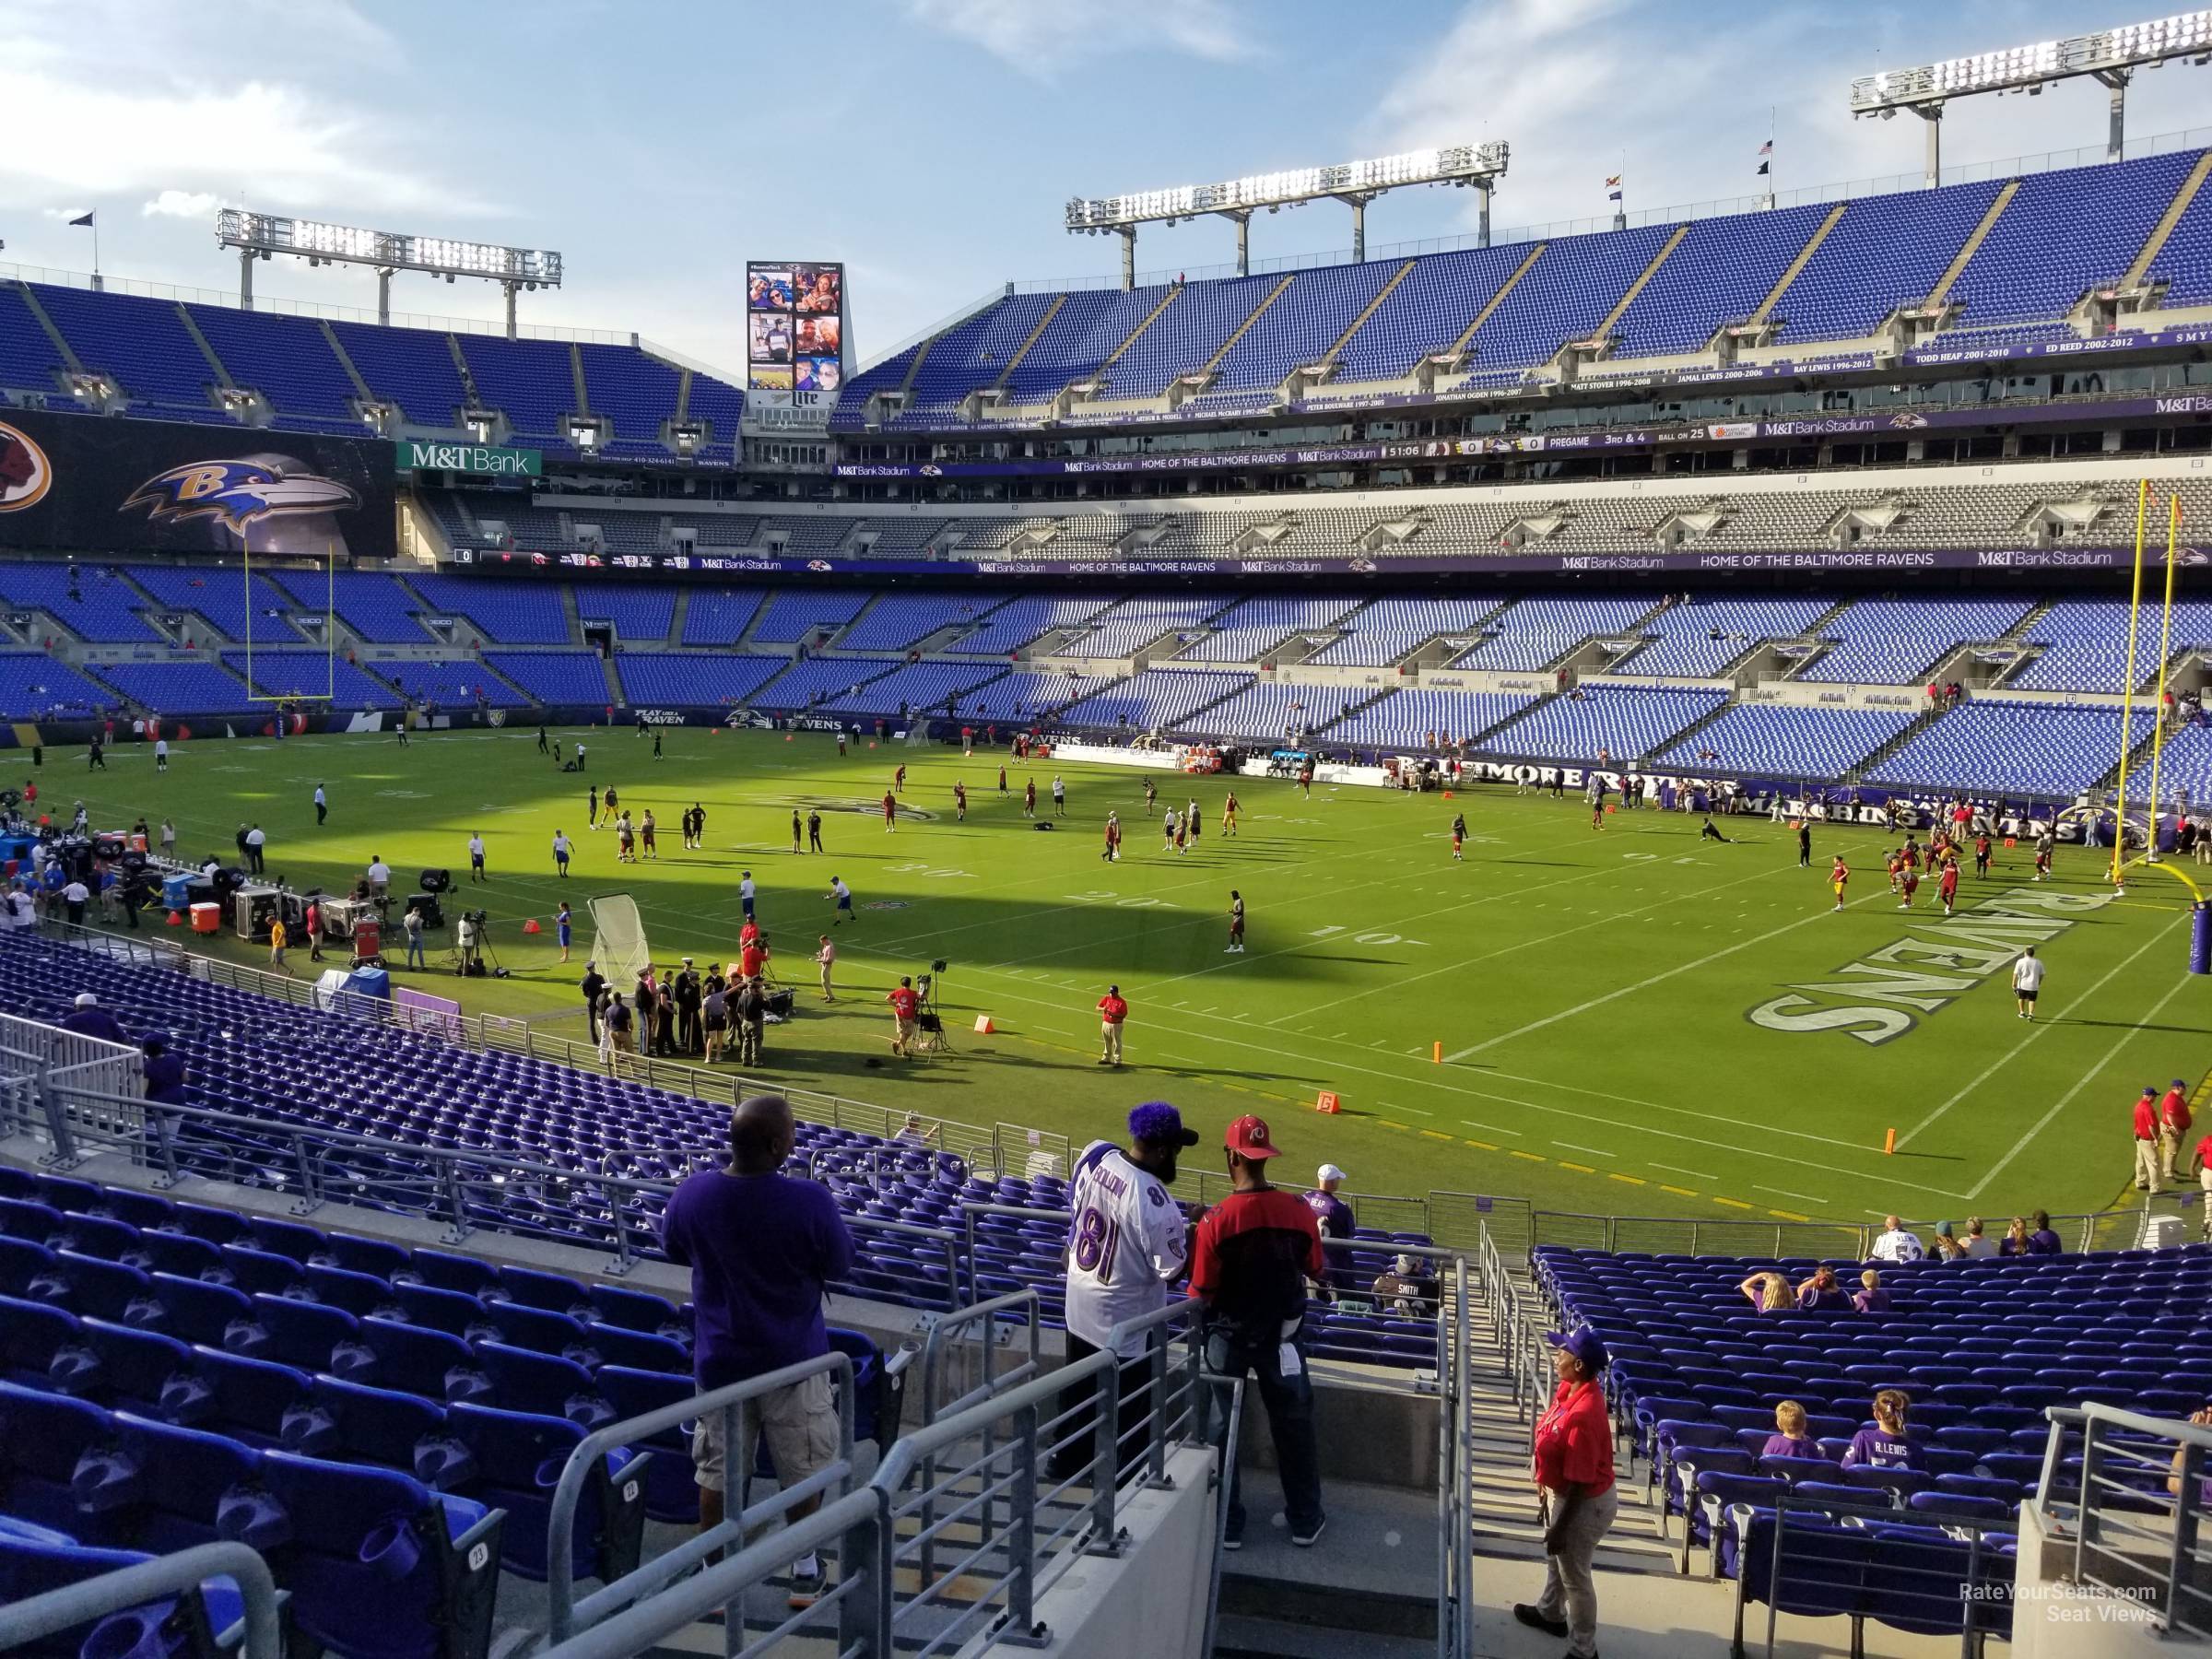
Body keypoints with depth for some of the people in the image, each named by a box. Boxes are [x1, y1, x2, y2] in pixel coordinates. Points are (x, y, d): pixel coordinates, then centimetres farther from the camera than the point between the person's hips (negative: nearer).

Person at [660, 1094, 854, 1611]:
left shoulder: (692, 1194, -15)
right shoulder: (810, 1201, -25)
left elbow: (674, 1251, 6)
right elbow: (840, 1266, -9)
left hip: (721, 1358, 2)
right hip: (793, 1358, -2)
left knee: (717, 1472, 18)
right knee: (803, 1469, 18)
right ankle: (805, 1569, 31)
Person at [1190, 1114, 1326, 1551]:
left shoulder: (1215, 1220, -22)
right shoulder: (1299, 1212, -14)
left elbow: (1202, 1293, -15)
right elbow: (1315, 1270, 1)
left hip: (1229, 1337, -2)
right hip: (1282, 1336, 2)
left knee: (1222, 1427, 14)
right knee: (1293, 1424, 18)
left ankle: (1225, 1523, 22)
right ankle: (1305, 1519, 29)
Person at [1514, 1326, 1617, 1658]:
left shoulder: (1584, 1414, -36)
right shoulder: (1569, 1389, -8)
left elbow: (1579, 1480, -29)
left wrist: (1559, 1526, -20)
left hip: (1584, 1503, -9)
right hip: (1561, 1492, 9)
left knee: (1575, 1574, 11)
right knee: (1555, 1556, 30)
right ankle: (1551, 1613, 55)